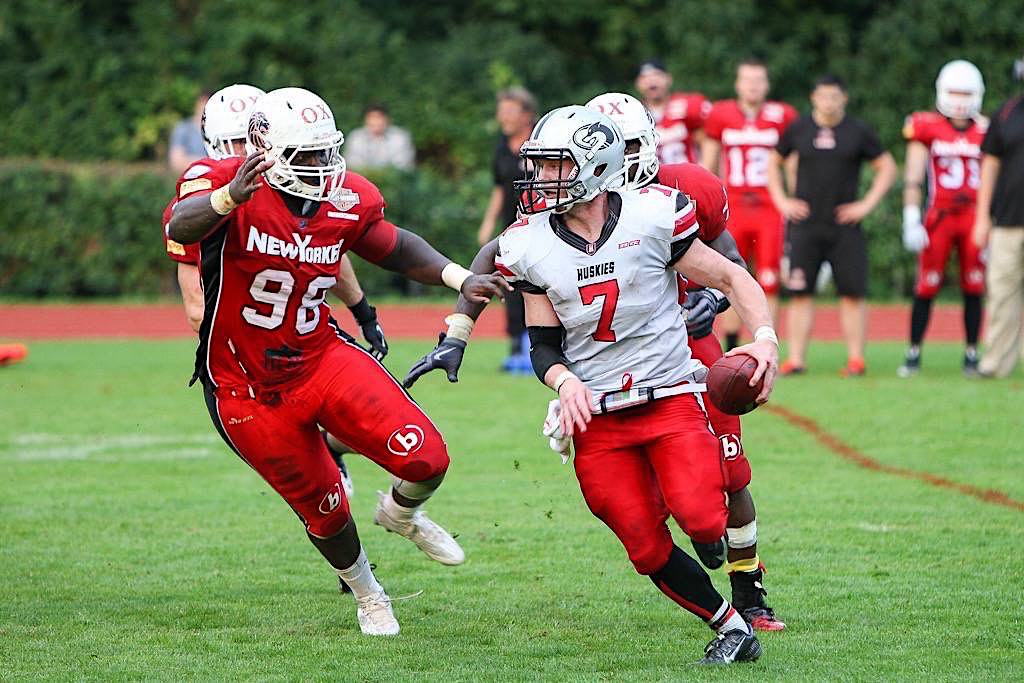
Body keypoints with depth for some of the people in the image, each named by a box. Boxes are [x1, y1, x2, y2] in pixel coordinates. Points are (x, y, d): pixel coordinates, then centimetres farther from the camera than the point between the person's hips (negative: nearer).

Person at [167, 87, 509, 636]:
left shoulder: (347, 201, -5)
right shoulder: (229, 184, -20)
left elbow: (396, 248, 15)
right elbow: (180, 228, -41)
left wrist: (461, 280, 2)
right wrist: (229, 197, -62)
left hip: (322, 359, 4)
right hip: (249, 392, -3)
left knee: (425, 459, -13)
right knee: (325, 510, 8)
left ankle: (401, 513, 24)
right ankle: (366, 594, 40)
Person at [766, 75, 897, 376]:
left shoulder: (858, 132, 2)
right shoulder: (799, 129, 6)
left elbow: (887, 167, 8)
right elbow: (773, 163, 18)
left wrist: (867, 204, -1)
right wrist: (781, 201, 6)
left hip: (844, 225, -1)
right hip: (805, 224, 1)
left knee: (852, 294, -4)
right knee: (800, 293, -2)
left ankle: (856, 359, 1)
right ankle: (796, 359, 2)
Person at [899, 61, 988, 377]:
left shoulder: (986, 131, 7)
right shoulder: (927, 128, 0)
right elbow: (913, 179, -1)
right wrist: (911, 221, -8)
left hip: (974, 217, 2)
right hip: (939, 217, -2)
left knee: (974, 289, 3)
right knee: (926, 287, -1)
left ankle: (971, 354, 11)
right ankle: (914, 353, 8)